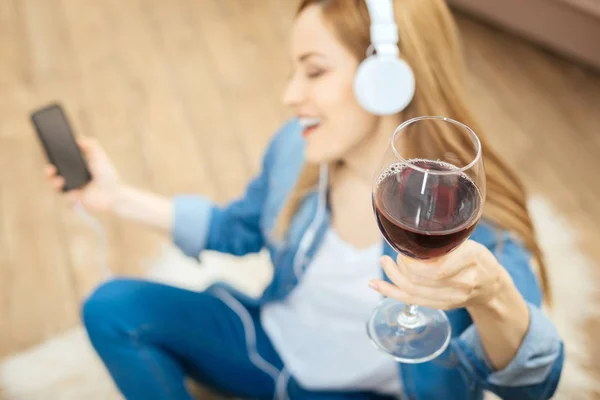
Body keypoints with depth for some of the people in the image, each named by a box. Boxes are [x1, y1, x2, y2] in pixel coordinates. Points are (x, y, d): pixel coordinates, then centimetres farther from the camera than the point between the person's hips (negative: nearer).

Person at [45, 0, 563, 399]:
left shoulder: (470, 215, -25)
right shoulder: (297, 147, -10)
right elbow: (239, 229, 9)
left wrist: (492, 297, -56)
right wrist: (120, 197, 4)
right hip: (272, 344, 5)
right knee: (112, 307, -3)